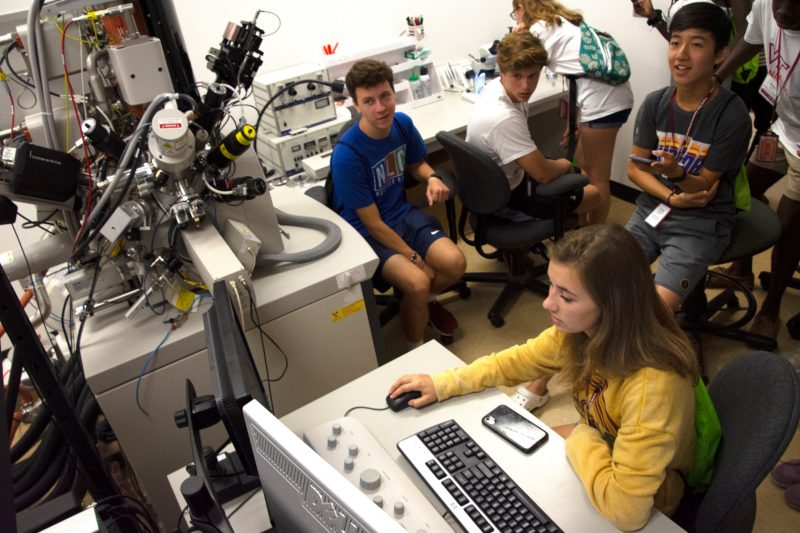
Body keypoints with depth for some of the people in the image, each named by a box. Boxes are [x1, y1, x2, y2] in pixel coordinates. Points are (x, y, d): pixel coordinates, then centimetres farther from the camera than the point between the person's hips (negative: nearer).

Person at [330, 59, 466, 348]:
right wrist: (416, 258, -17)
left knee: (455, 263, -16)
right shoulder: (347, 155, -25)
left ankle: (428, 301, 19)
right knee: (418, 282, -28)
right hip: (367, 232, -6)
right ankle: (416, 349, 1)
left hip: (402, 214, 6)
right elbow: (374, 224, -19)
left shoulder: (402, 123, -5)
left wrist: (432, 178, -7)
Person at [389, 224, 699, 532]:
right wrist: (445, 384, -6)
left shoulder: (652, 385, -37)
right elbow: (521, 360, 0)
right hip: (599, 447, 5)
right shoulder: (581, 327, -17)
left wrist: (580, 438, -22)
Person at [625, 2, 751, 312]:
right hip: (652, 209, 4)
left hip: (702, 223, -4)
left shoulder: (732, 114, -14)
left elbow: (705, 187, -9)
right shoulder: (655, 103, -1)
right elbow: (635, 168, 4)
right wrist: (672, 197, -13)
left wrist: (677, 173, -31)